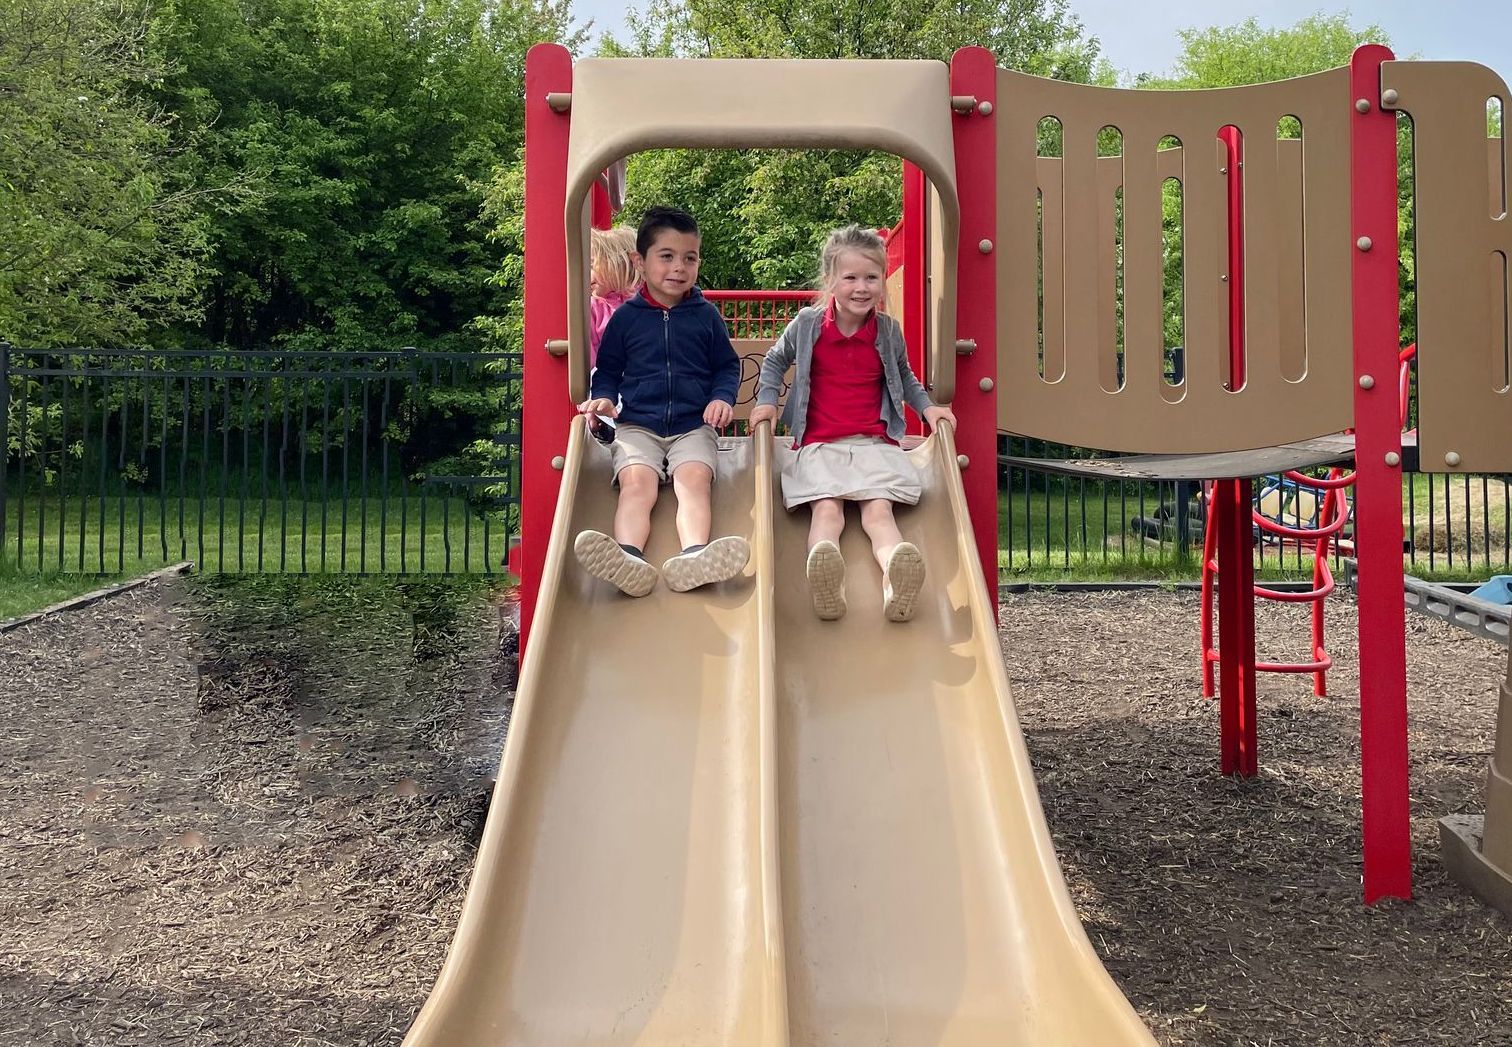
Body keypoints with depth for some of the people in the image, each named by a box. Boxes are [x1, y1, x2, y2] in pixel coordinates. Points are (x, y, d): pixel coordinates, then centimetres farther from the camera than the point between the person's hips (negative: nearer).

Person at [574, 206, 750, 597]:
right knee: (636, 481, -28)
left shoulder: (706, 315, 11)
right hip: (637, 425, 0)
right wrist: (603, 397, -3)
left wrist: (722, 398, -2)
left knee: (694, 478, -29)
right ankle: (629, 557, -54)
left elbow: (728, 366, 18)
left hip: (694, 425, 0)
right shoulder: (626, 316, 10)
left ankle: (693, 557, -53)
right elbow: (608, 369, 18)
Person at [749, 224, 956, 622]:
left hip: (875, 443, 1)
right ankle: (828, 586, -56)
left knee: (879, 509, -23)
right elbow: (775, 361, 21)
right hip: (818, 444, -1)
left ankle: (895, 582, -52)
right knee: (826, 508, -27)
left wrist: (927, 406, 14)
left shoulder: (888, 331, 7)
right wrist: (766, 400, 9)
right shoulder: (807, 324, 2)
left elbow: (904, 377, 27)